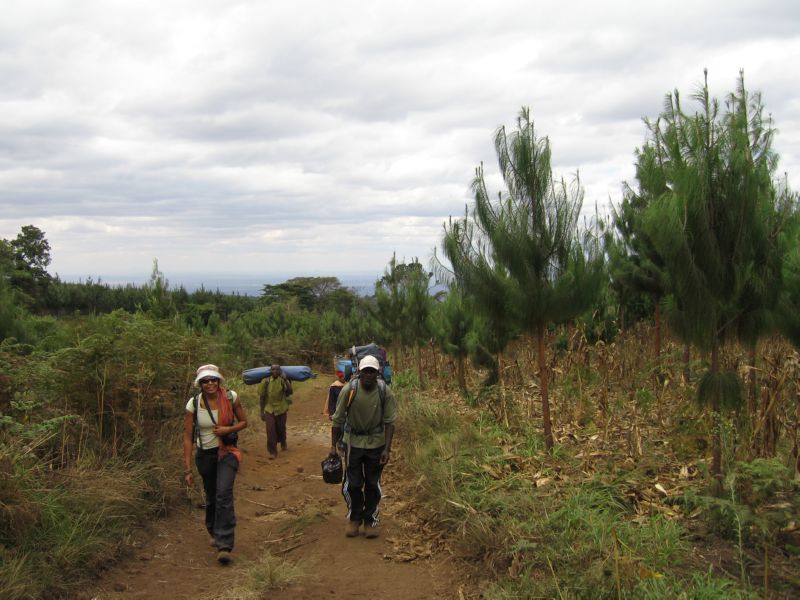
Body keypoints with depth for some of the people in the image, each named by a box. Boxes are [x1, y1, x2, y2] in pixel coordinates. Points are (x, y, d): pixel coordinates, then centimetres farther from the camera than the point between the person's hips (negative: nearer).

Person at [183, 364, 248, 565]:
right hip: (205, 454, 2)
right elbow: (187, 437, -7)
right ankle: (214, 533, 44)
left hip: (227, 452, -2)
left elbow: (243, 422, 3)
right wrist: (187, 469, -9)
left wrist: (228, 429, -18)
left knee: (224, 494, -20)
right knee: (211, 497, 15)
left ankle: (224, 546, -18)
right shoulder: (193, 404, -11)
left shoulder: (231, 397, -10)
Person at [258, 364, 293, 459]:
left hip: (281, 409, 1)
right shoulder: (266, 381, -8)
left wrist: (286, 380, -32)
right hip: (269, 410, -1)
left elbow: (290, 392, -23)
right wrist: (262, 412, 0)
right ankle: (272, 451, 2)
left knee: (281, 429, 16)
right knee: (270, 431, -7)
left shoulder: (283, 380, -8)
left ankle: (283, 443, 44)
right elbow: (261, 397, 0)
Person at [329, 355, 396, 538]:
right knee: (352, 484, 4)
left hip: (376, 443, 0)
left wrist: (387, 449, -14)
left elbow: (389, 421, -8)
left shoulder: (384, 392, -14)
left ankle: (371, 521, 24)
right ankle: (354, 519, 25)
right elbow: (338, 419, -6)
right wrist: (333, 445, -4)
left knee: (373, 485, 9)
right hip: (353, 442, 0)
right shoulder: (349, 390, -15)